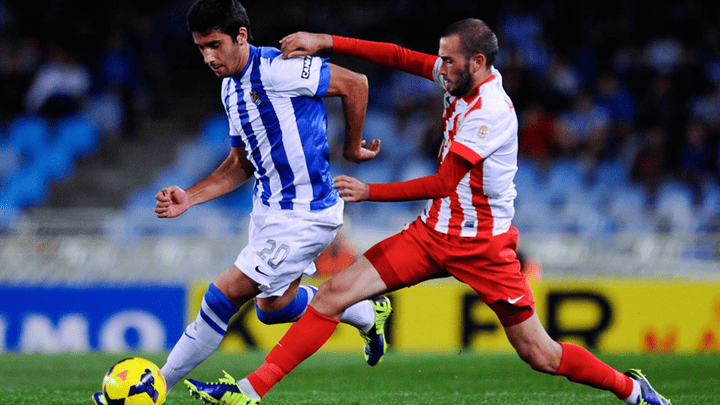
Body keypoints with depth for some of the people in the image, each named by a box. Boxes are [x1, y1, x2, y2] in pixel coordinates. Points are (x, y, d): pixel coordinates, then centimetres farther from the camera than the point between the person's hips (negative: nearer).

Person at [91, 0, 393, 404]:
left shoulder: (276, 69, -22)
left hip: (303, 217, -10)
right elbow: (240, 165, 14)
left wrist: (353, 147, -3)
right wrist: (187, 199, 2)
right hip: (269, 209, 10)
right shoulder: (231, 87, 7)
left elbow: (355, 83, -15)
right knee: (274, 305, 22)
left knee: (224, 295, -8)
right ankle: (369, 314, 43)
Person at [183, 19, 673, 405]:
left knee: (539, 354, -2)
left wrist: (370, 192, -13)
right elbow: (401, 57, 5)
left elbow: (442, 183, -19)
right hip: (435, 232, 7)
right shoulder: (463, 81, 1)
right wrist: (325, 41, -4)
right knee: (335, 292, -6)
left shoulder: (489, 111, -22)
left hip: (483, 245, -7)